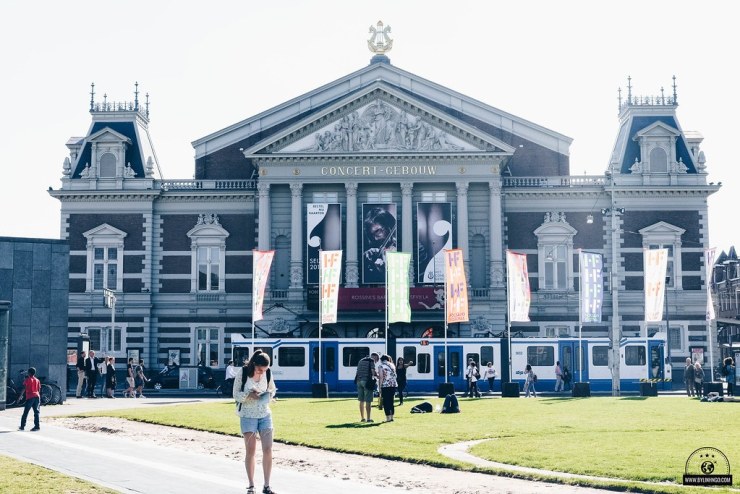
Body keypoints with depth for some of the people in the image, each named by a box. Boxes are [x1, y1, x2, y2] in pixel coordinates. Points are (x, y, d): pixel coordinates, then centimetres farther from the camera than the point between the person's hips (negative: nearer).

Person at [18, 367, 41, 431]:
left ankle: (22, 426, 3)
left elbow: (24, 389, -6)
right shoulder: (37, 380, 13)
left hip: (30, 397, -4)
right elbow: (39, 390, 13)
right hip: (37, 396, 4)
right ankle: (37, 426, -4)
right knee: (37, 412, 3)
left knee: (25, 412, 2)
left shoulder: (27, 379, -1)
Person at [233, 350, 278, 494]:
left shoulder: (267, 373, -4)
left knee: (268, 449, -3)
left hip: (265, 414, 3)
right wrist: (249, 394, -25)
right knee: (250, 451, -2)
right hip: (248, 416, -3)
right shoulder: (242, 372, -12)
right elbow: (236, 394, -7)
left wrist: (269, 394, -10)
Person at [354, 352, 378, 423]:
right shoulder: (372, 360, -1)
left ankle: (362, 418, 16)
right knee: (368, 401, -4)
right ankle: (368, 418, -4)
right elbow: (373, 371, -11)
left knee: (361, 401, 12)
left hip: (359, 381, 7)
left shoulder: (361, 360, 21)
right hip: (367, 381, -7)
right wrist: (378, 375, 4)